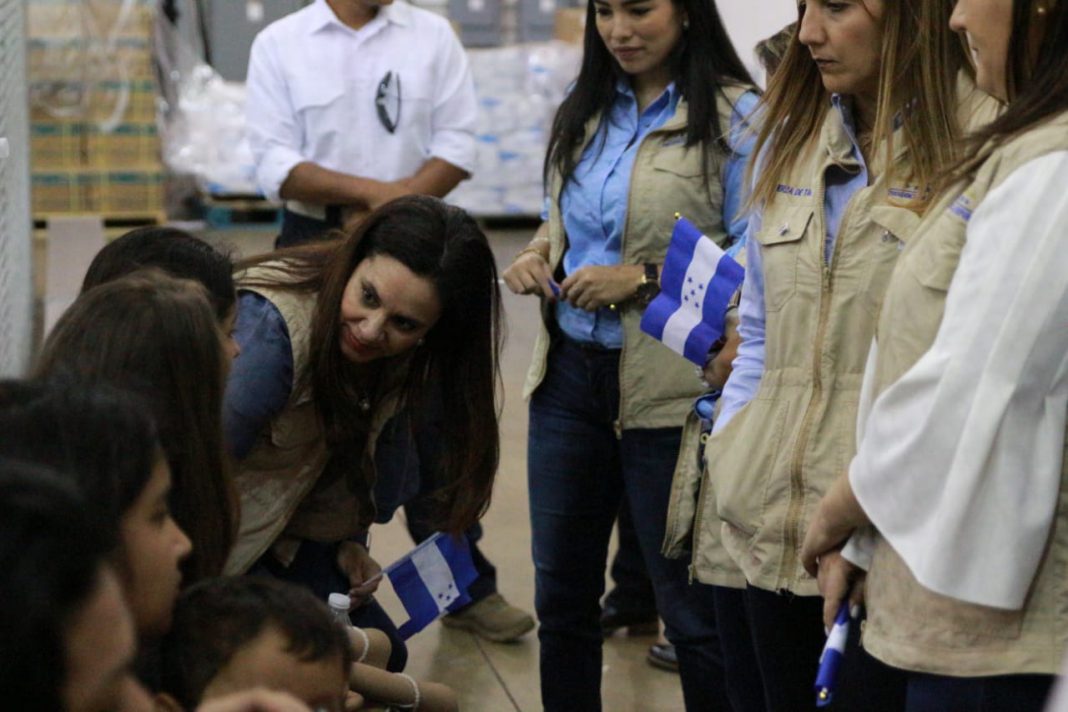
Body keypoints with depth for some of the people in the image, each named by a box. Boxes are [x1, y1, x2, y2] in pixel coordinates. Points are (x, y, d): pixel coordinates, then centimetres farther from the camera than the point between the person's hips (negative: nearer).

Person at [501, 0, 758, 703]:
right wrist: (538, 252, 2)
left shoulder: (735, 116, -11)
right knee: (561, 594, 14)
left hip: (669, 388, -6)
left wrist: (645, 277, -20)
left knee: (690, 606, 3)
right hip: (569, 373, 7)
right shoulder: (583, 111, 11)